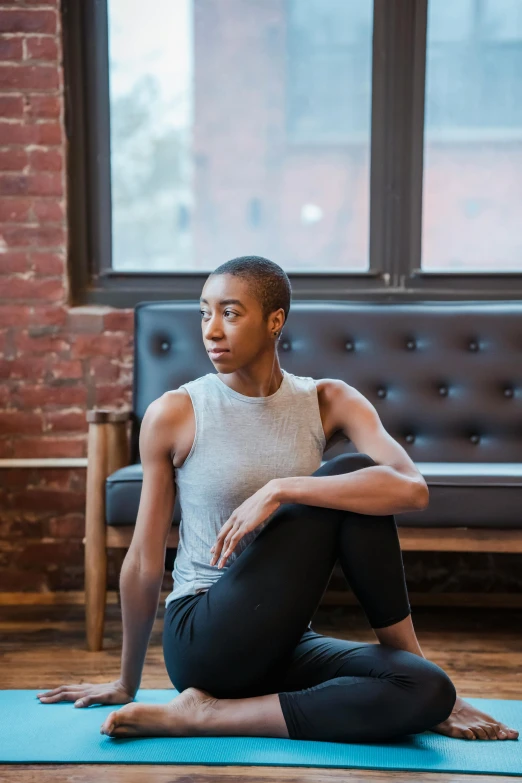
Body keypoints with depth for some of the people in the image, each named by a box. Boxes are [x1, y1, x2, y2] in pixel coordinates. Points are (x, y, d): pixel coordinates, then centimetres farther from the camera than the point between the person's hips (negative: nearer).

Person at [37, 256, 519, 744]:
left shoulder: (327, 402, 0)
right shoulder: (173, 415, -6)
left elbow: (413, 488, -18)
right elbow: (144, 562, 0)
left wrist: (279, 490, -26)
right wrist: (127, 683, 9)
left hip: (282, 646, 3)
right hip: (203, 643, -3)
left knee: (430, 691, -24)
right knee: (349, 473, -19)